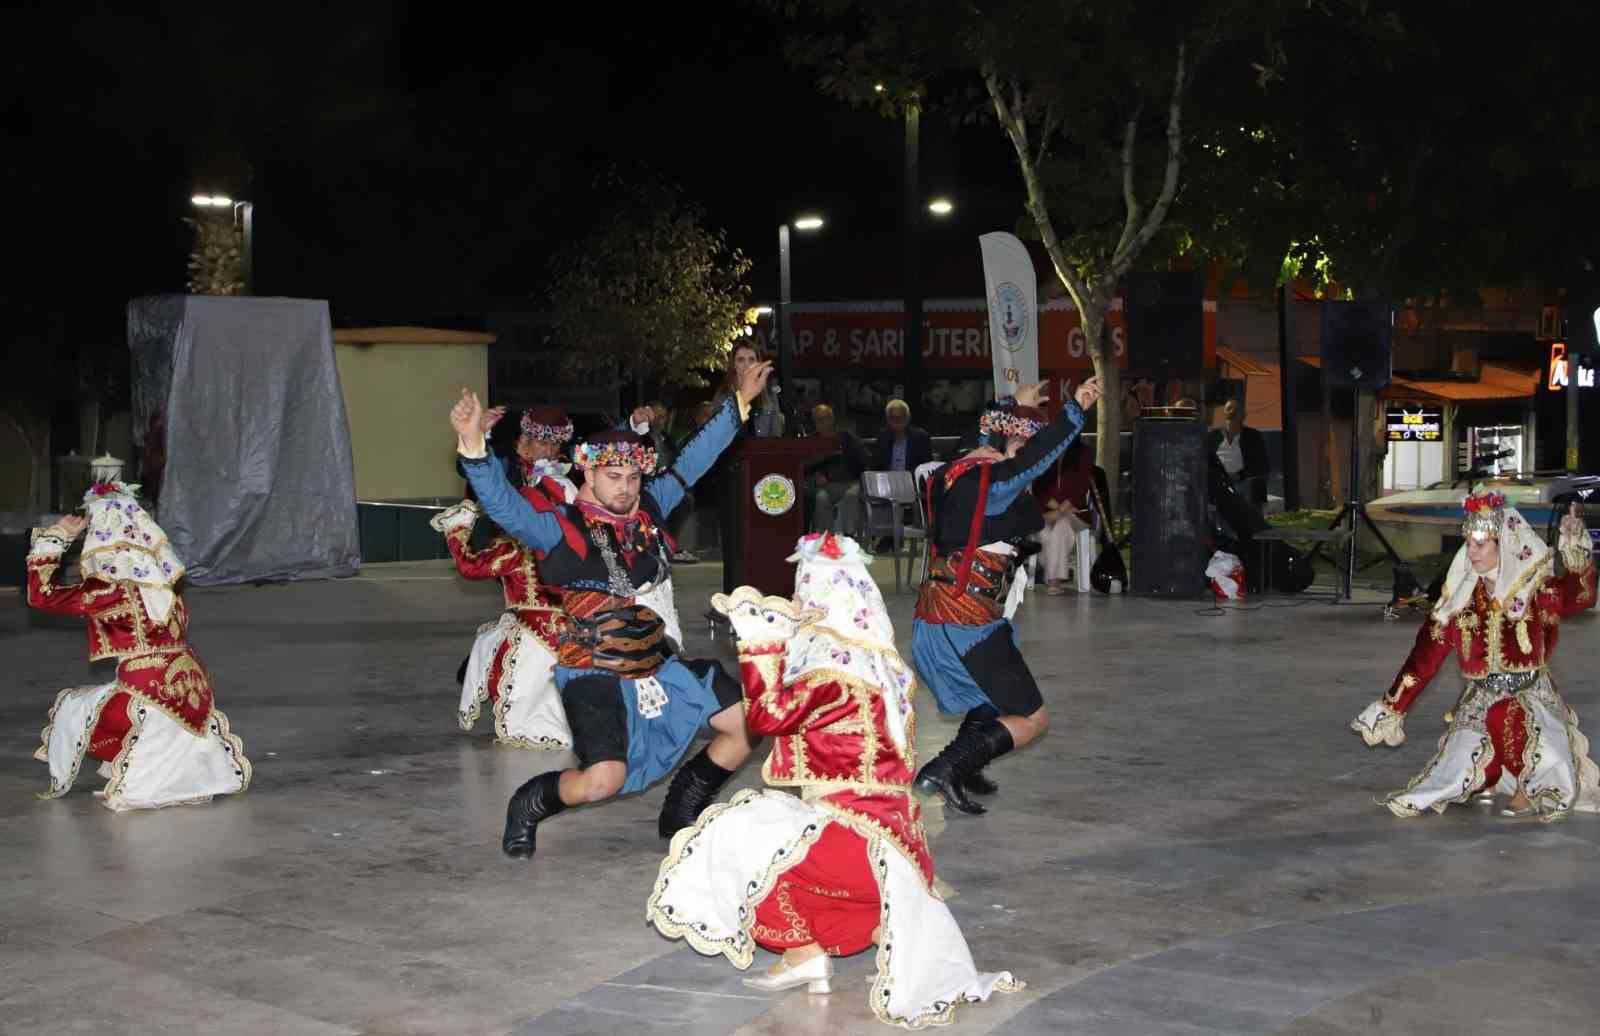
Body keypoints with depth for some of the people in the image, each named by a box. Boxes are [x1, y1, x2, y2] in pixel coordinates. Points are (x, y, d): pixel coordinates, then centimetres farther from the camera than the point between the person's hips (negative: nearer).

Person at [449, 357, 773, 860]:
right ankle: (530, 805, 6)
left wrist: (739, 402, 20)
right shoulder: (561, 529, -10)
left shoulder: (650, 509, 6)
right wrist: (473, 444, -40)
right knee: (603, 779, -27)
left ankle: (682, 810, 23)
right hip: (595, 672, -7)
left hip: (662, 664, 7)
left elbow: (693, 460, 16)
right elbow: (503, 505, -25)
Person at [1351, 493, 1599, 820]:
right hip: (1479, 702, 2)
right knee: (1461, 769, -22)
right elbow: (1425, 657, 7)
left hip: (1533, 698, -2)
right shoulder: (1459, 596, 3)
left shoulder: (1535, 588, -3)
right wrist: (1391, 708, 7)